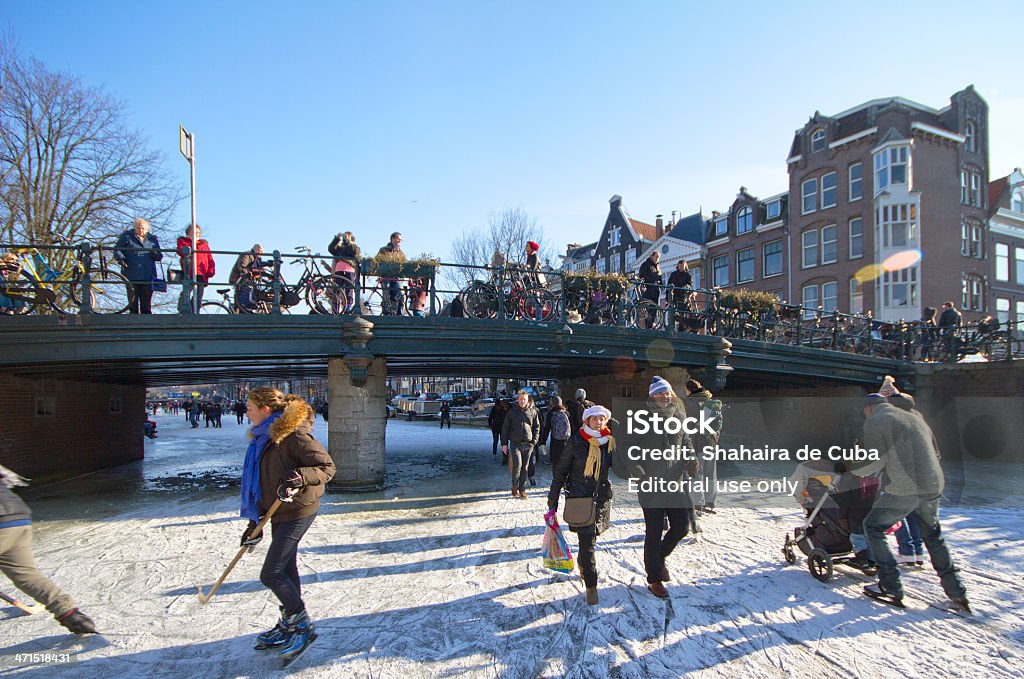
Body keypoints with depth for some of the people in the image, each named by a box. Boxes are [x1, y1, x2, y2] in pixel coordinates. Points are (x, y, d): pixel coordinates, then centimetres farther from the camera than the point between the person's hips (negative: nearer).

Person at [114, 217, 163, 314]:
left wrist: (155, 254, -7)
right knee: (133, 300, 1)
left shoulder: (152, 239, 16)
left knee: (146, 303, 3)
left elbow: (159, 256, 16)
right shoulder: (127, 236, 8)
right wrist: (120, 258, -12)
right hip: (131, 275, -2)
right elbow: (117, 249, 8)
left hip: (148, 276, 2)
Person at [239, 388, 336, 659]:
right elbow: (264, 482, 16)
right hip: (278, 512, 9)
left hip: (297, 511, -9)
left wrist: (299, 477, -37)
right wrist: (255, 522, 17)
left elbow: (327, 467, -20)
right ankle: (289, 626, 32)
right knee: (286, 571, 17)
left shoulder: (293, 434, -20)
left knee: (271, 575, -6)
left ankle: (303, 627, 10)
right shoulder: (265, 437, 9)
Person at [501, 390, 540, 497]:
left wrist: (534, 441, 0)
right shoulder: (512, 411, 1)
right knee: (517, 465, -14)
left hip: (528, 444, 2)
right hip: (515, 443, -2)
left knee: (525, 468, 7)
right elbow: (505, 428, 4)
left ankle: (522, 489, 20)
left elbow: (537, 427, 10)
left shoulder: (533, 411, 4)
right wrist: (504, 443, 1)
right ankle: (515, 485, 10)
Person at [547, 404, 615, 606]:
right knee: (587, 542, -6)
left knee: (589, 538, 16)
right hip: (579, 497, -4)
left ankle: (582, 564, 44)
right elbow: (561, 470, -4)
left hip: (601, 497, 4)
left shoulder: (610, 442, 0)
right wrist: (553, 496, -1)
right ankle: (591, 585, 5)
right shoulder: (576, 442, -11)